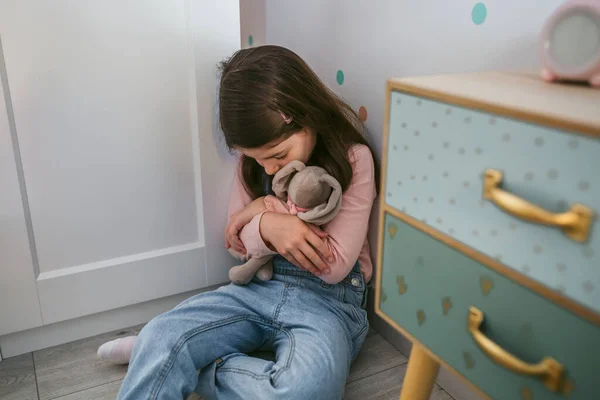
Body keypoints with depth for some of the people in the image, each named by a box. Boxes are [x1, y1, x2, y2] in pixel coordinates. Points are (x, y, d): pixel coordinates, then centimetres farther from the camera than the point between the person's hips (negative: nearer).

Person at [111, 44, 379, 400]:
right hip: (258, 287, 3)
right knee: (160, 336, -26)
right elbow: (235, 242, 8)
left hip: (330, 299, -2)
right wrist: (266, 227, -16)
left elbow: (335, 267, -12)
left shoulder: (353, 158, -12)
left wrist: (262, 211, -14)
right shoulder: (256, 157, 2)